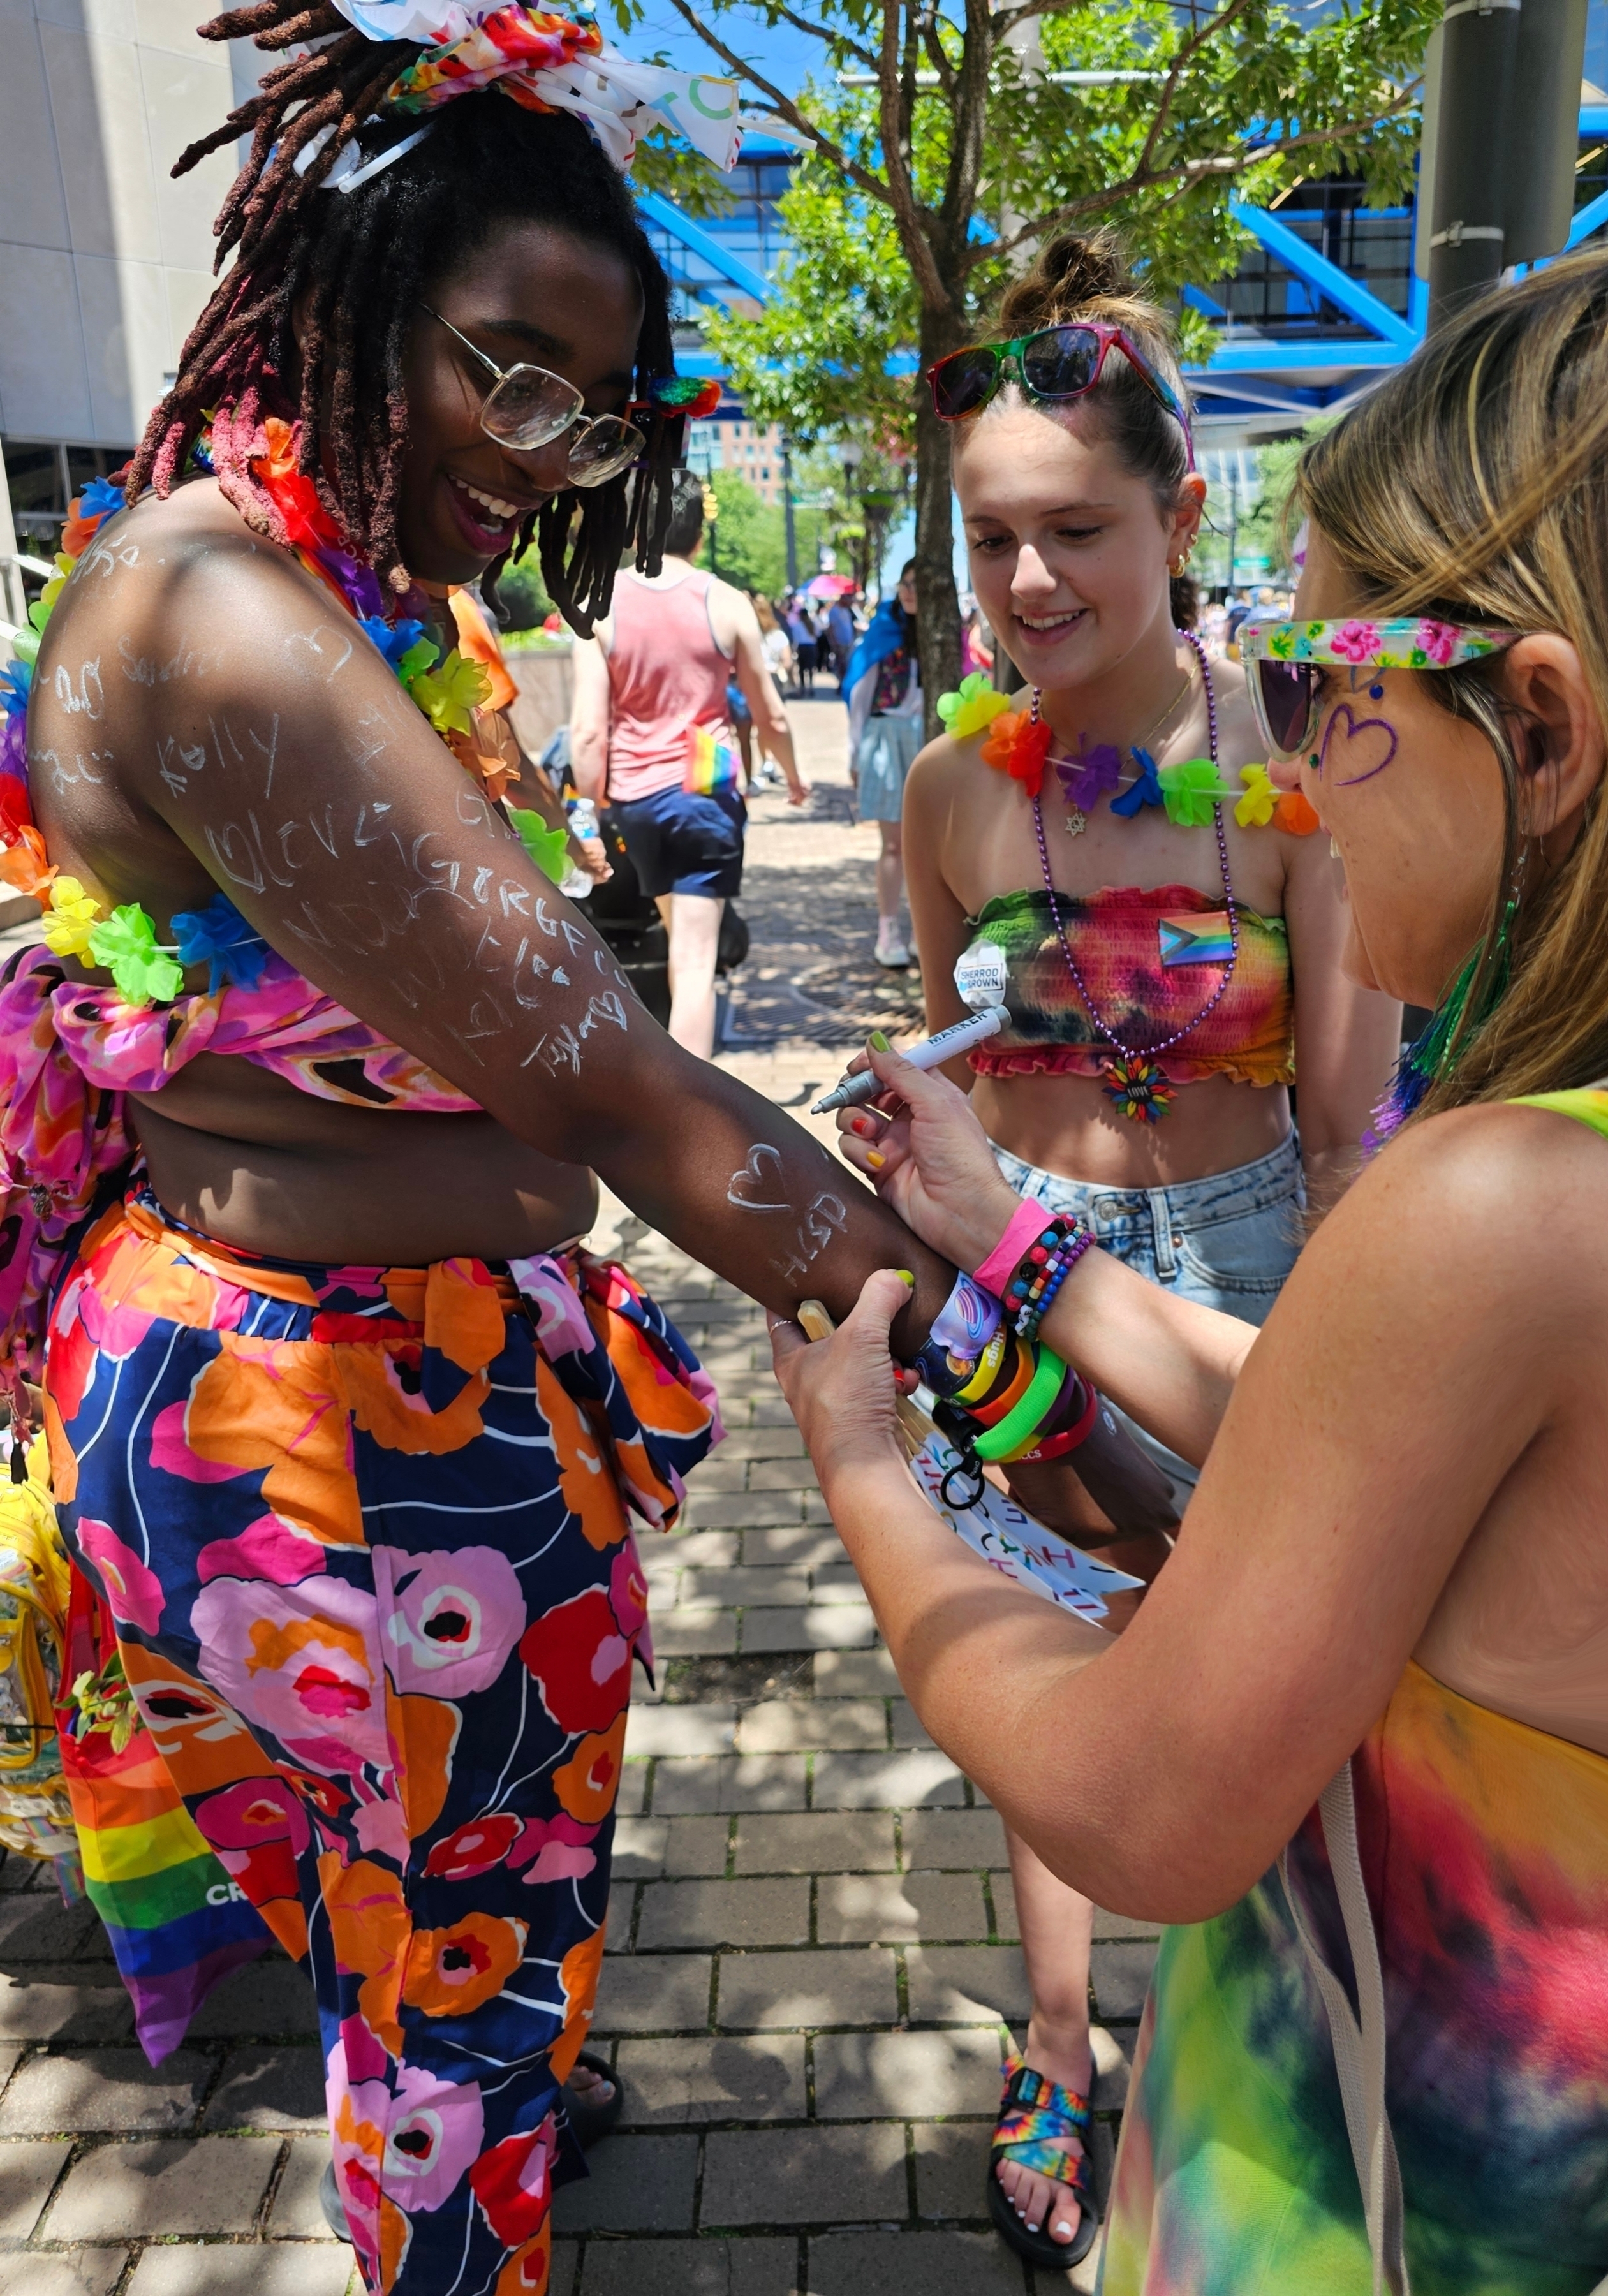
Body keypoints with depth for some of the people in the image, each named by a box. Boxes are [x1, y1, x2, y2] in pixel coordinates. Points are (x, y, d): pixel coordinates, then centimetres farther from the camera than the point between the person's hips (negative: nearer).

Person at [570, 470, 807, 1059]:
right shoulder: (724, 603, -4)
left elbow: (588, 729, -8)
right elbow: (771, 715, 5)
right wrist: (794, 776, 23)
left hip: (633, 797, 3)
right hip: (705, 792, -3)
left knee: (683, 943, 24)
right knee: (695, 960, -4)